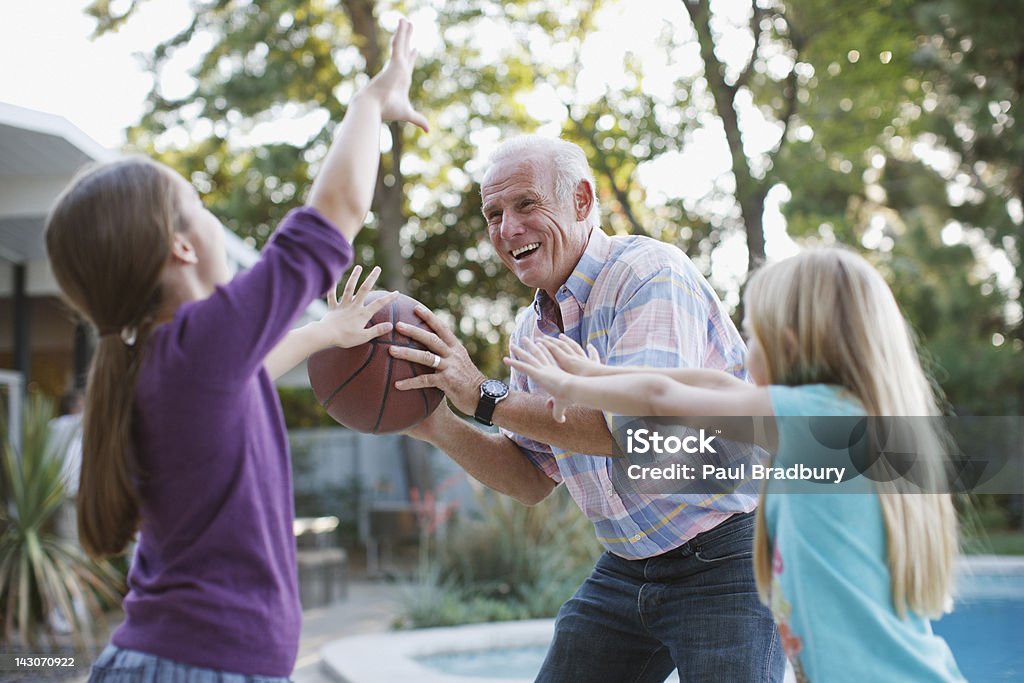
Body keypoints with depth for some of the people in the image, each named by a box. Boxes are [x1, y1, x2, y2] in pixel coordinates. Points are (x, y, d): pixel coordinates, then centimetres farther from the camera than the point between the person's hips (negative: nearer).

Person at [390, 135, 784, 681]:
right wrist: (438, 428, -5)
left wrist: (486, 397, -24)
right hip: (624, 570, 7)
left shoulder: (650, 273, -16)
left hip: (724, 559, -7)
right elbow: (533, 480, 12)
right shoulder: (532, 329, 8)